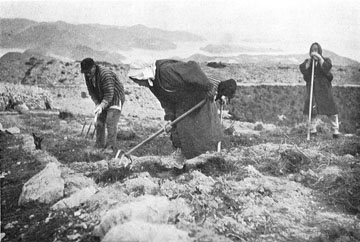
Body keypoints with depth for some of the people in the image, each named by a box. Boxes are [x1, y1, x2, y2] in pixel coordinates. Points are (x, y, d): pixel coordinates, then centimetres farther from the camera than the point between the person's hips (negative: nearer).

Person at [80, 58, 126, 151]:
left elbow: (109, 95, -30)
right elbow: (91, 91, 4)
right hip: (102, 101, 8)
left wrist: (101, 106, -37)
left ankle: (111, 147, -13)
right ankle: (99, 146, 14)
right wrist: (97, 104, -10)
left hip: (115, 98, -8)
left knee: (111, 123, -16)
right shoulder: (88, 76, -5)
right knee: (99, 123, 6)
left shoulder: (106, 75, -29)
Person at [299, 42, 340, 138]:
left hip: (324, 87, -1)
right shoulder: (307, 61, 13)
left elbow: (326, 68, -14)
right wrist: (310, 60, -9)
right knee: (312, 110, 1)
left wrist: (320, 58, -11)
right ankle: (312, 130, 12)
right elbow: (303, 70, -7)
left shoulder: (326, 60, 8)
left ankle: (335, 130, 3)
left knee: (331, 109, -5)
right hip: (312, 88, 2)